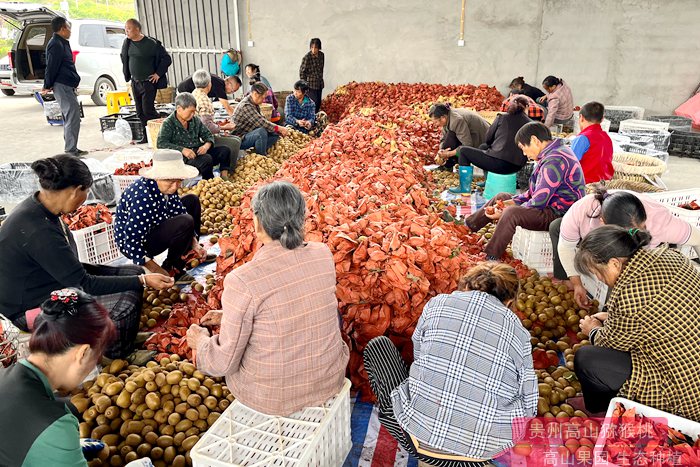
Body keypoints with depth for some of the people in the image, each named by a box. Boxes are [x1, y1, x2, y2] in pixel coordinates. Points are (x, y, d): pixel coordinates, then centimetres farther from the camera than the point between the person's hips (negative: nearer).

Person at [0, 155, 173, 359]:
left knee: (133, 272, 2)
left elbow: (68, 266, 6)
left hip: (54, 284, 10)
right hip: (32, 309, -10)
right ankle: (116, 363, 5)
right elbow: (84, 285, -26)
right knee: (125, 304, -23)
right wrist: (142, 281, -23)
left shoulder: (41, 210, -2)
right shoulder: (38, 230, -31)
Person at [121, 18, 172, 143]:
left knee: (148, 110, -12)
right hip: (135, 82, 7)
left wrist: (158, 74, -10)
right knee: (140, 112, 9)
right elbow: (124, 58, 22)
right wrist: (127, 76, 15)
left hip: (148, 82, -6)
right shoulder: (127, 43, 6)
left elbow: (167, 59, -9)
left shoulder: (151, 43, -13)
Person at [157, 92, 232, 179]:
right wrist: (182, 150, -26)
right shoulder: (168, 124, -2)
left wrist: (206, 145, -8)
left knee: (225, 150, -10)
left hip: (198, 152, 7)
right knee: (206, 159, -33)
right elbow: (161, 143, -14)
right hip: (183, 158, -6)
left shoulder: (195, 120, 14)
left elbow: (208, 135, 17)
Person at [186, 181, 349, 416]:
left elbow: (224, 363, -16)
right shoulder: (323, 255, -11)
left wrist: (201, 341, 6)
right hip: (331, 380, 4)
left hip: (271, 397, -3)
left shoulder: (242, 282, -27)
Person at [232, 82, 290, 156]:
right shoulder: (245, 105, -24)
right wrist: (279, 128, -22)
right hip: (240, 139, -9)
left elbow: (263, 120, 8)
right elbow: (261, 122, -29)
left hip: (249, 134, 9)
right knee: (261, 132, -34)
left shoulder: (255, 104, 7)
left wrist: (280, 130, -5)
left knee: (275, 134, 3)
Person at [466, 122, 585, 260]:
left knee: (511, 213, -32)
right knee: (502, 197, 15)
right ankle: (468, 224, 27)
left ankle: (489, 259, -24)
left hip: (558, 215, -11)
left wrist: (505, 212, -18)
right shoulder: (552, 153, 11)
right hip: (549, 205, 11)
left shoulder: (554, 160, -24)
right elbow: (535, 191, 17)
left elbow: (538, 202, -26)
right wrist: (513, 202, 4)